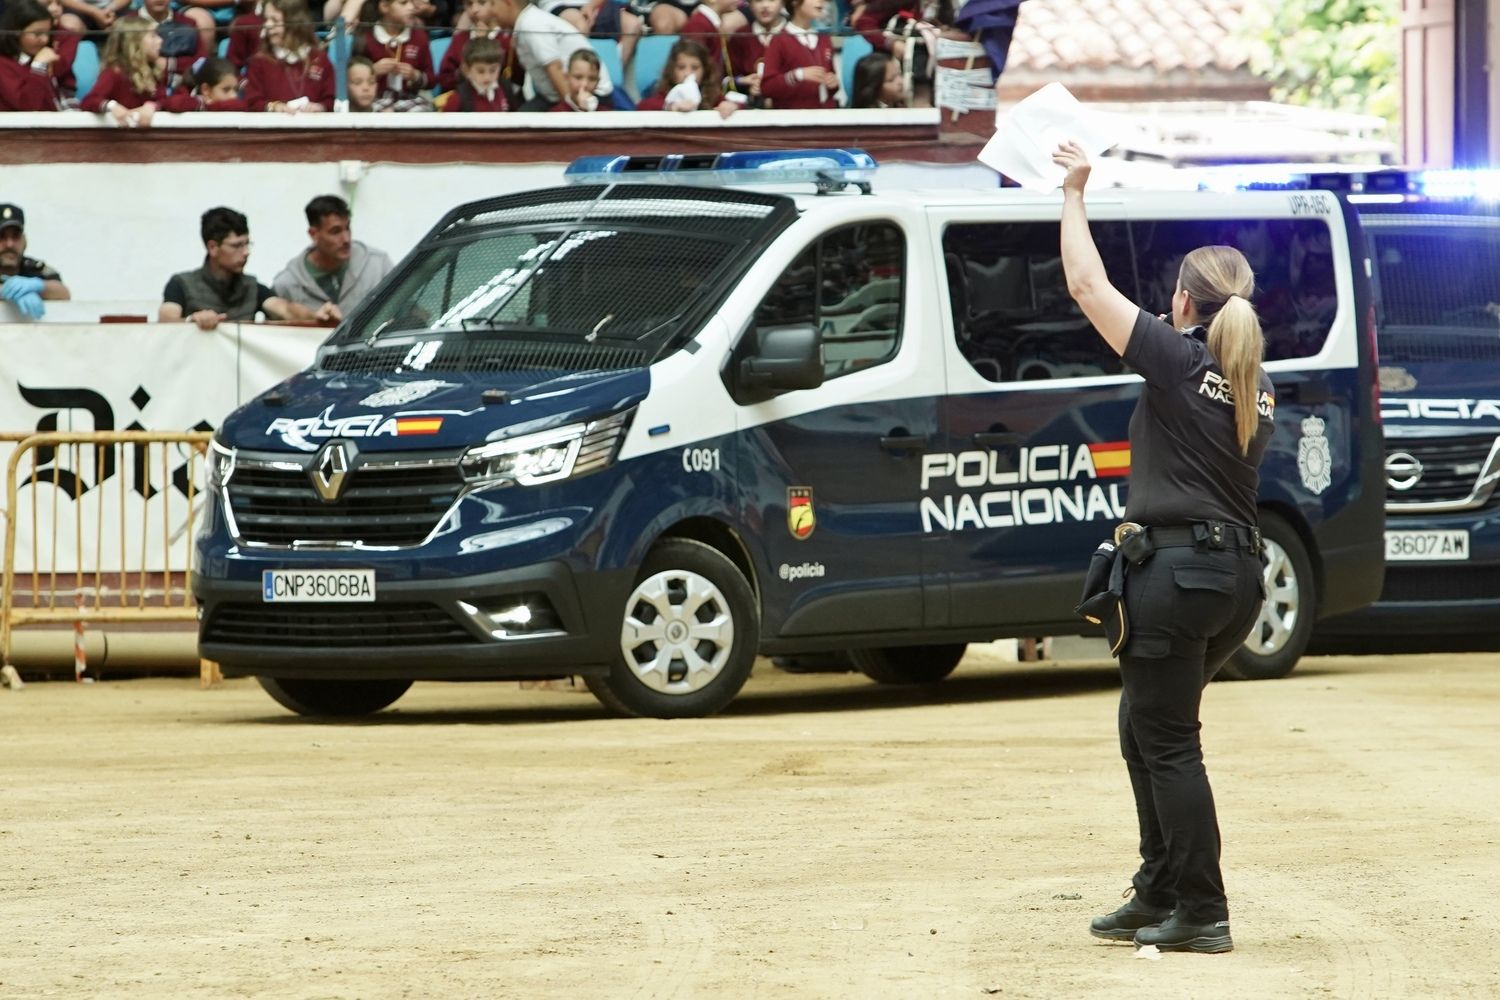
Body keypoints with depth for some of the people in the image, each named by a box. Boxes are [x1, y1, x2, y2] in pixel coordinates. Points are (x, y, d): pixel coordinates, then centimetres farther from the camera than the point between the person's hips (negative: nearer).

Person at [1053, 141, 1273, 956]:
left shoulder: (1177, 360, -10)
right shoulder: (1256, 385, 12)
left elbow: (1087, 286, -6)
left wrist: (1074, 193, 4)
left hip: (1175, 570, -8)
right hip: (1240, 574, 8)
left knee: (1167, 744, -3)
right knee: (1147, 732, 20)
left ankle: (1201, 913, -4)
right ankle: (1159, 895, 24)